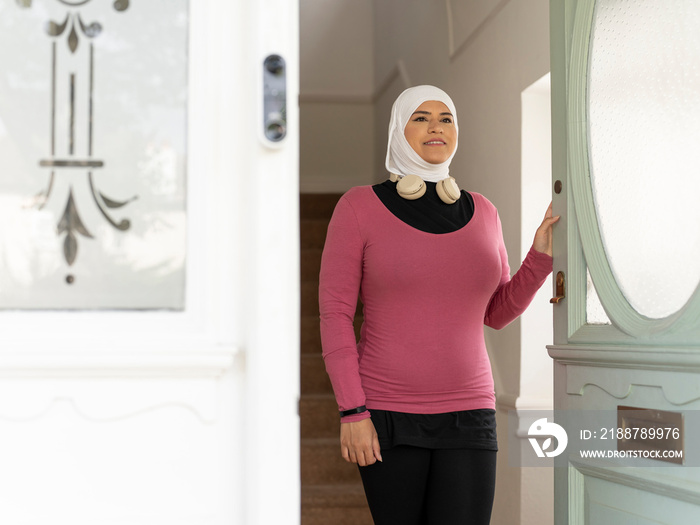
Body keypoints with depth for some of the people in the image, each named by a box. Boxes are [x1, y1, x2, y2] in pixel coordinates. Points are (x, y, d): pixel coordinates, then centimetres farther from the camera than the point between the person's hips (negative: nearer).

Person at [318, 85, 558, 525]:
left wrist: (541, 256, -3)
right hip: (387, 419, -3)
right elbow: (335, 313, -6)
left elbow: (497, 312, 14)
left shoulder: (481, 212, 8)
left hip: (466, 419, 3)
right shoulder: (359, 207, -4)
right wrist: (351, 412, -13)